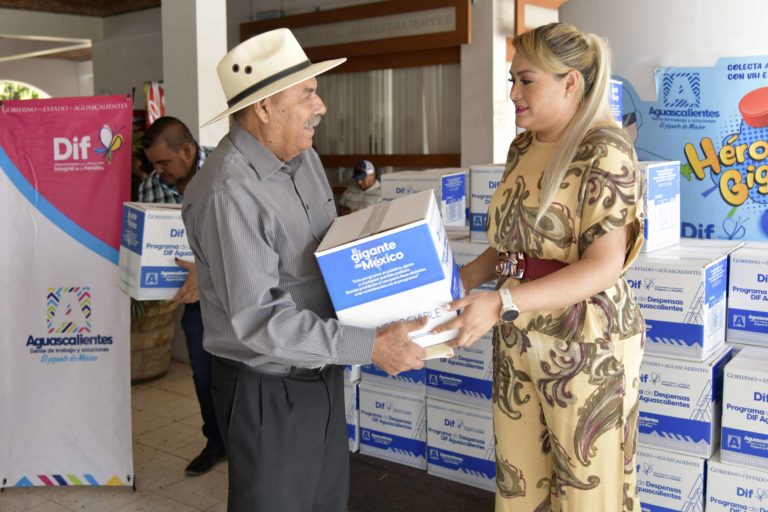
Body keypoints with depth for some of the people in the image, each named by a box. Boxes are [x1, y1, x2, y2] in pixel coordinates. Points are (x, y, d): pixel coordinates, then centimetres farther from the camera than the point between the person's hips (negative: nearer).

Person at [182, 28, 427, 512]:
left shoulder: (304, 157, 2)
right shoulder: (229, 193, -25)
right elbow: (259, 318, -28)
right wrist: (370, 347, -27)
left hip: (320, 373, 8)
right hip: (268, 392, -7)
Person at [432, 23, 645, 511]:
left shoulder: (604, 150, -14)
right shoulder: (523, 147, 8)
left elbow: (604, 266, -22)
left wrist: (500, 303, -29)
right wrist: (465, 278, 0)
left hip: (585, 344, -6)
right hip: (518, 338, 7)